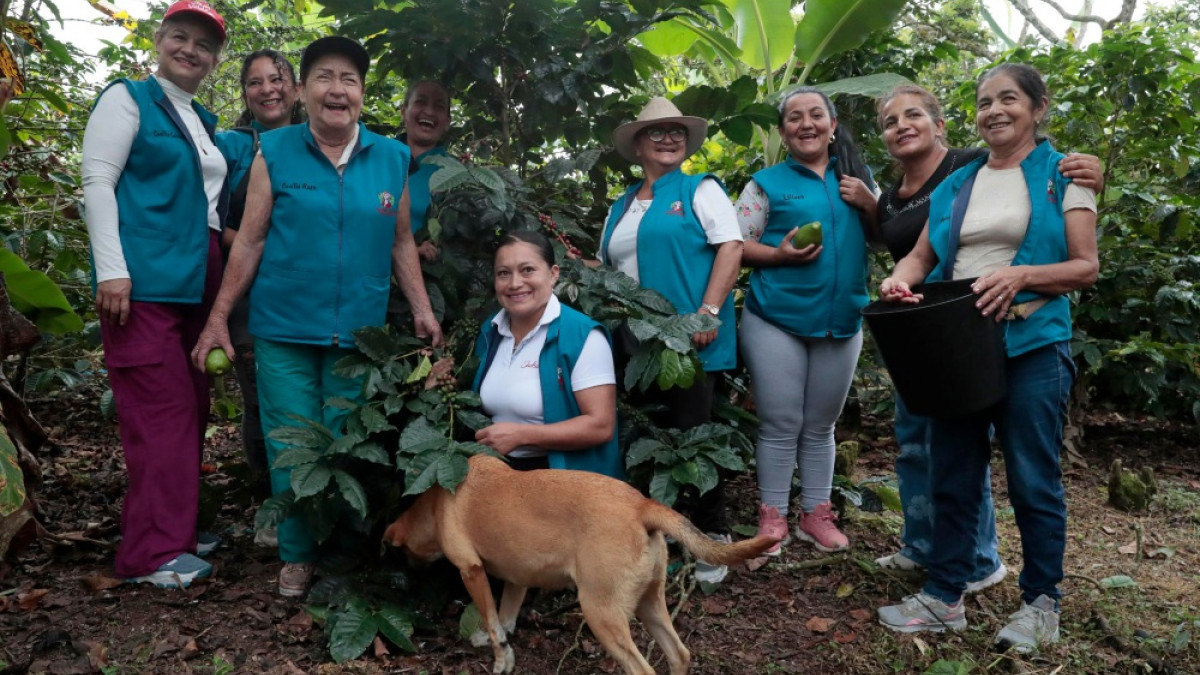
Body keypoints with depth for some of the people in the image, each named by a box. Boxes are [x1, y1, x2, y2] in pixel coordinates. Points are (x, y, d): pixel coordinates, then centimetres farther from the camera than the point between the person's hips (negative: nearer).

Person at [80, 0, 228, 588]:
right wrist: (111, 270, -17)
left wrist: (222, 275, 20)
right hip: (145, 281, -7)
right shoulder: (128, 99, 1)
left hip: (197, 285, 8)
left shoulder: (205, 122, 21)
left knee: (191, 409, 10)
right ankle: (154, 552, -1)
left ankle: (178, 526, 20)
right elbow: (97, 182, -8)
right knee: (161, 410, -9)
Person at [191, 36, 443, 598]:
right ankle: (297, 556, 19)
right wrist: (219, 317, 0)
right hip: (284, 329, -1)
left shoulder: (392, 159, 5)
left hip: (358, 330, 1)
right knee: (290, 448, 2)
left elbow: (401, 243, 10)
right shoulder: (275, 152, 0)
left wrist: (422, 310, 5)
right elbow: (250, 240, 1)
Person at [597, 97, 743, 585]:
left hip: (689, 342, -6)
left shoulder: (701, 190, 3)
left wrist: (708, 313, -19)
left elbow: (730, 248, -9)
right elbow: (605, 270, 23)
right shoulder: (621, 207, 19)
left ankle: (712, 537, 11)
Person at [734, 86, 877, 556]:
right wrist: (778, 255, -19)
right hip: (777, 320, -3)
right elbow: (736, 246, -2)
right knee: (781, 426, 0)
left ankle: (816, 514, 25)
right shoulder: (767, 183, 2)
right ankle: (772, 517, 14)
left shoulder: (856, 179, 11)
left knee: (821, 427, 13)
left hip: (841, 322, 3)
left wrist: (868, 204, -6)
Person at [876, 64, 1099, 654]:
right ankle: (944, 597, 21)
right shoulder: (955, 185, 13)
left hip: (1032, 346, -4)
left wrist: (1020, 275, -21)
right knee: (952, 476, 9)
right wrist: (900, 279, -12)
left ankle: (1041, 603, 22)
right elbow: (921, 255, 11)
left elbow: (1086, 267, -4)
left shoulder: (1062, 176, 1)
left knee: (1033, 480, 4)